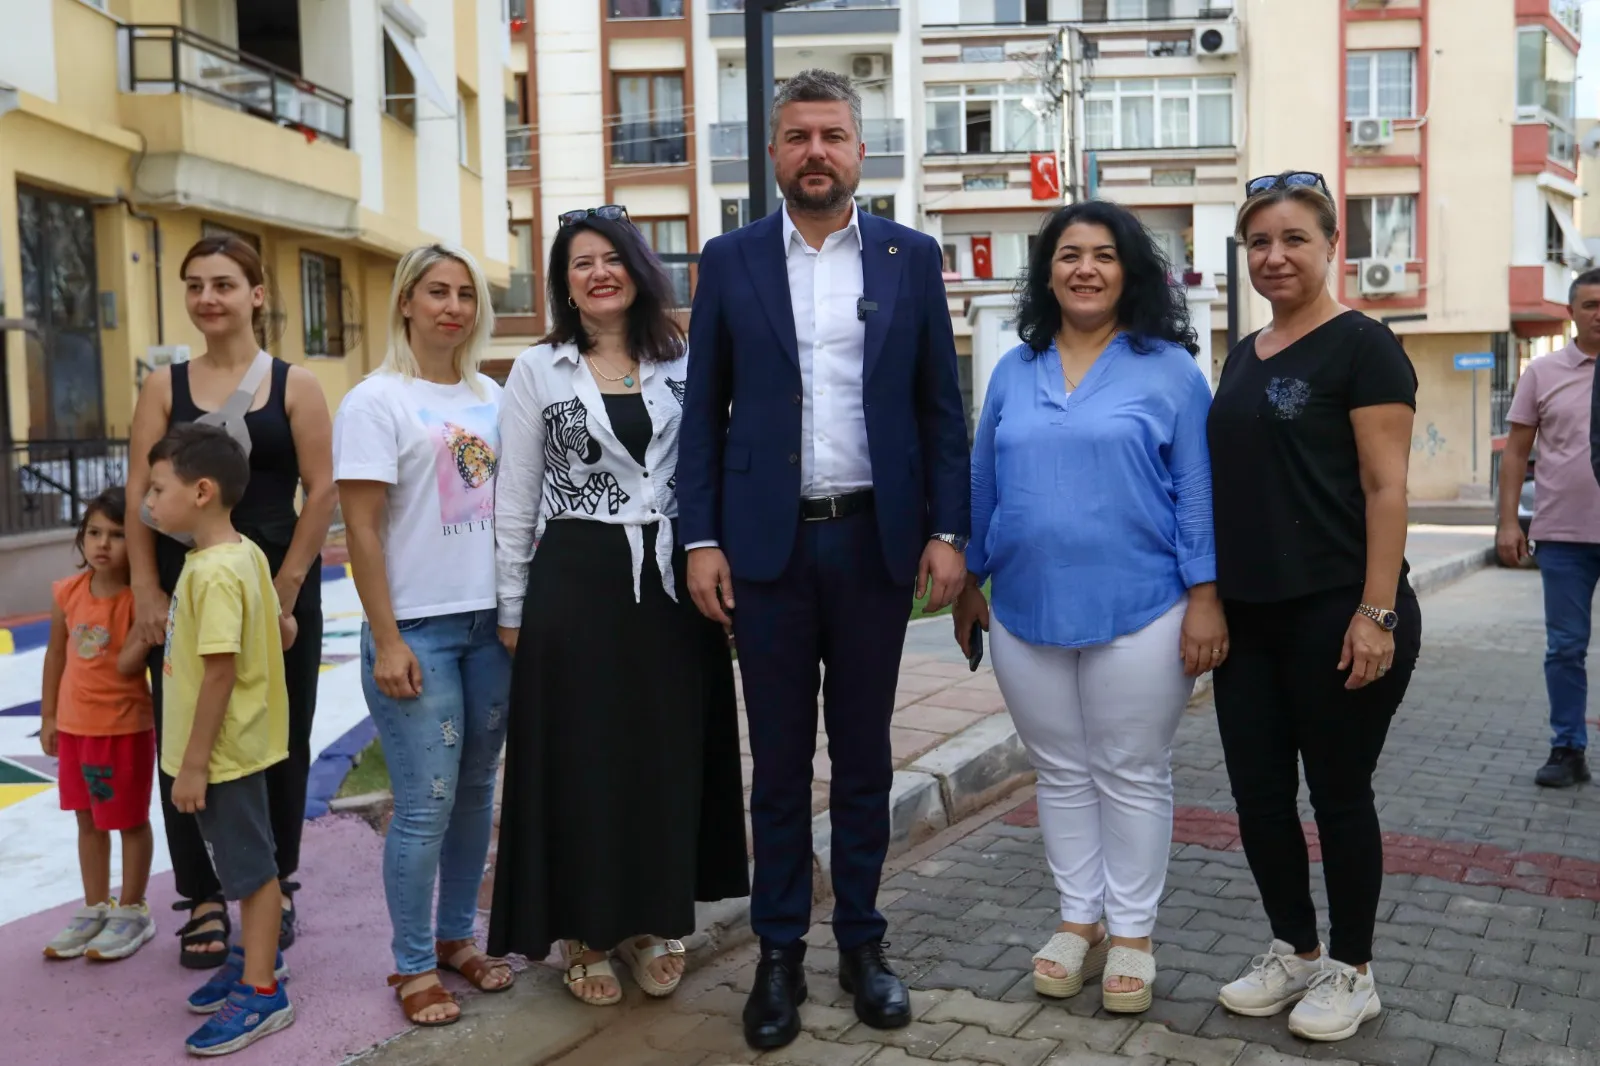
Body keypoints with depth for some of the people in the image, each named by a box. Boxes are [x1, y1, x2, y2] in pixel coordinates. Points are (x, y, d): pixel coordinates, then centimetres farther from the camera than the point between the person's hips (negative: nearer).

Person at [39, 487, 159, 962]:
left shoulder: (140, 598, -17)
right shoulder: (66, 593, -2)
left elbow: (127, 665, -24)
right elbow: (56, 655, 9)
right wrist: (48, 716, 11)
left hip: (125, 725, -5)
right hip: (74, 724, 6)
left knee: (131, 820, 8)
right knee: (88, 819, 17)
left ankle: (132, 911, 22)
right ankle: (94, 909, 30)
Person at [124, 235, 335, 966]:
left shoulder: (294, 385, 0)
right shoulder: (164, 386, 5)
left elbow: (321, 492, -5)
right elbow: (139, 495, 1)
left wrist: (286, 589, -10)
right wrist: (147, 592, -8)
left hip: (276, 589, -1)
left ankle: (276, 886, 25)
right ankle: (203, 897, 18)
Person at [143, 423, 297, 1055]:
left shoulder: (215, 572, -24)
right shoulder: (243, 553, 4)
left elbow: (220, 673, -25)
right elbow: (284, 632, 13)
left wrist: (193, 764, -20)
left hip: (222, 751, -9)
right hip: (233, 744, 9)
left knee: (250, 866, 3)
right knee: (242, 862, 22)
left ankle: (263, 992, 15)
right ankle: (255, 956, 38)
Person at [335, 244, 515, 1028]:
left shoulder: (490, 397, 10)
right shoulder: (376, 401, -6)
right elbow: (361, 530, -10)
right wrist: (386, 639, -14)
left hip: (492, 620, 6)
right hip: (417, 628, -5)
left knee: (477, 791, 12)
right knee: (426, 803, -2)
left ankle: (456, 938, 27)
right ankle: (413, 966, 14)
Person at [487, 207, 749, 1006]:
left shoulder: (681, 365, 6)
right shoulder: (538, 370, 2)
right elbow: (513, 499, 2)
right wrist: (511, 608, -1)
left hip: (670, 583, 2)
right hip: (576, 584, -2)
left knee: (667, 755, 8)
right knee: (580, 759, 4)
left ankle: (653, 923, 25)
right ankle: (585, 933, 20)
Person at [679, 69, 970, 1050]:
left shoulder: (912, 258, 4)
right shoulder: (731, 260, 4)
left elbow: (942, 408, 4)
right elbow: (704, 411, 3)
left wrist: (949, 533, -4)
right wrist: (701, 540, -3)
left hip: (876, 539, 0)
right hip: (767, 542, 0)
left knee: (865, 754, 11)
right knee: (780, 759, 8)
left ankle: (862, 942, 25)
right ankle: (781, 952, 21)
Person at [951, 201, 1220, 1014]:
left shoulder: (1169, 368, -2)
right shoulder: (1014, 371, 8)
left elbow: (1197, 488, -4)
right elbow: (983, 482, 12)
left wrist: (1205, 596, -9)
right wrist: (967, 582, 12)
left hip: (1138, 612, -3)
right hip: (1026, 612, 4)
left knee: (1132, 776, 8)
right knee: (1060, 773, 13)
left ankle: (1131, 933, 22)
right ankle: (1079, 921, 28)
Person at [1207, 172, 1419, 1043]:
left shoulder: (1360, 346, -7)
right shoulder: (1244, 355, 13)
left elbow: (1385, 488, -13)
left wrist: (1378, 612, -19)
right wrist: (1211, 594, 14)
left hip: (1336, 614, -7)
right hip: (1250, 615, 7)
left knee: (1337, 792, 5)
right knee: (1258, 792, 11)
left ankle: (1351, 972, 23)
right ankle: (1293, 952, 29)